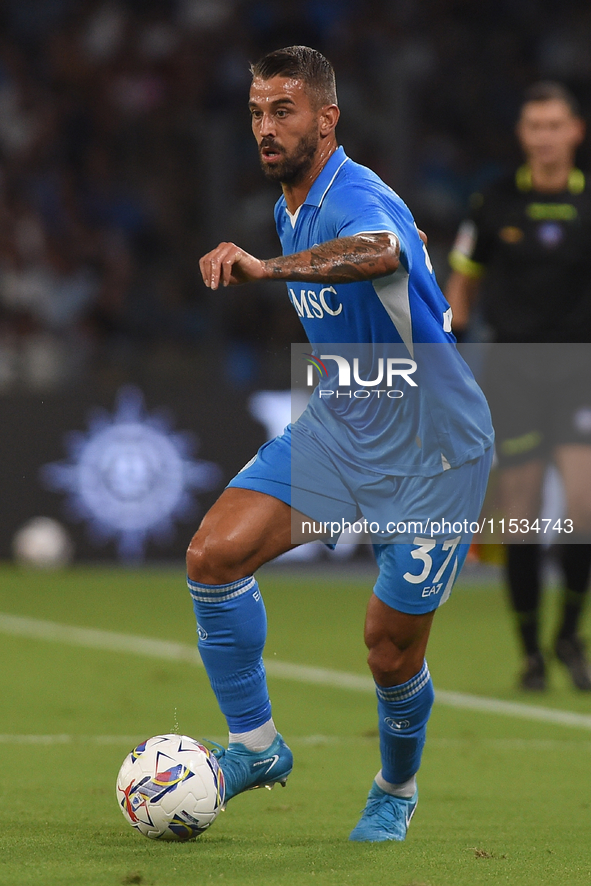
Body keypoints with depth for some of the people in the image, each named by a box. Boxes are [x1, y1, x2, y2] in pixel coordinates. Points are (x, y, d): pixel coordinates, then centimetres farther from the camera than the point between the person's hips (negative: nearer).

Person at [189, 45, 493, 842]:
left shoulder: (355, 197, -25)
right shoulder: (290, 209, 4)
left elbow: (379, 252, -52)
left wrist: (267, 268, -66)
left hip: (431, 447, -7)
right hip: (339, 425, 7)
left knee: (391, 650, 0)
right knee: (214, 555, -13)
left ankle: (397, 792, 31)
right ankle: (255, 745, 1)